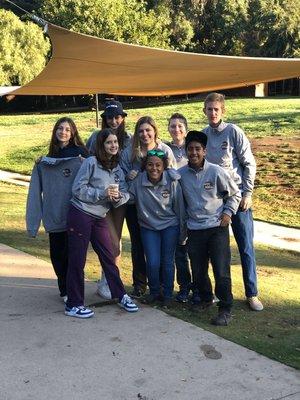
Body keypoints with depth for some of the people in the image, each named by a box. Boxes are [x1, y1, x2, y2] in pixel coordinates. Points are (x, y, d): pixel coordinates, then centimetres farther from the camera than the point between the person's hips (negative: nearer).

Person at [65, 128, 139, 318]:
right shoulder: (91, 162, -9)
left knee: (109, 258, 11)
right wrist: (102, 193, -20)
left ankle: (121, 295, 25)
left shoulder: (118, 168, 9)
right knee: (77, 260, 1)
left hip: (100, 218, 6)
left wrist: (118, 196, -20)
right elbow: (78, 189, -13)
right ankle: (74, 305, 11)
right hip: (80, 214, -6)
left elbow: (126, 193, 2)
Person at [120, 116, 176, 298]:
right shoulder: (129, 152, -2)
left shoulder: (166, 150, -3)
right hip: (135, 206, 1)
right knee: (138, 245, 9)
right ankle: (139, 285, 21)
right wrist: (128, 177, -16)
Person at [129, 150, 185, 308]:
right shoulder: (138, 182, -15)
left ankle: (167, 294, 25)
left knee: (167, 262, 3)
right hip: (148, 227, 1)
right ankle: (154, 292, 22)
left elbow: (179, 207, -7)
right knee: (152, 263, -4)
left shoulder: (172, 182, -16)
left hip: (170, 226, -1)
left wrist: (183, 230, -1)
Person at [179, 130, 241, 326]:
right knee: (198, 271, 10)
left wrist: (228, 212, -5)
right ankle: (206, 299, 35)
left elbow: (235, 194, 5)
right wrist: (183, 218, 9)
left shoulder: (216, 172, -6)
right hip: (194, 229, 3)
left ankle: (226, 309, 8)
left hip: (217, 228, -3)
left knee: (221, 271, -5)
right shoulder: (181, 174, 0)